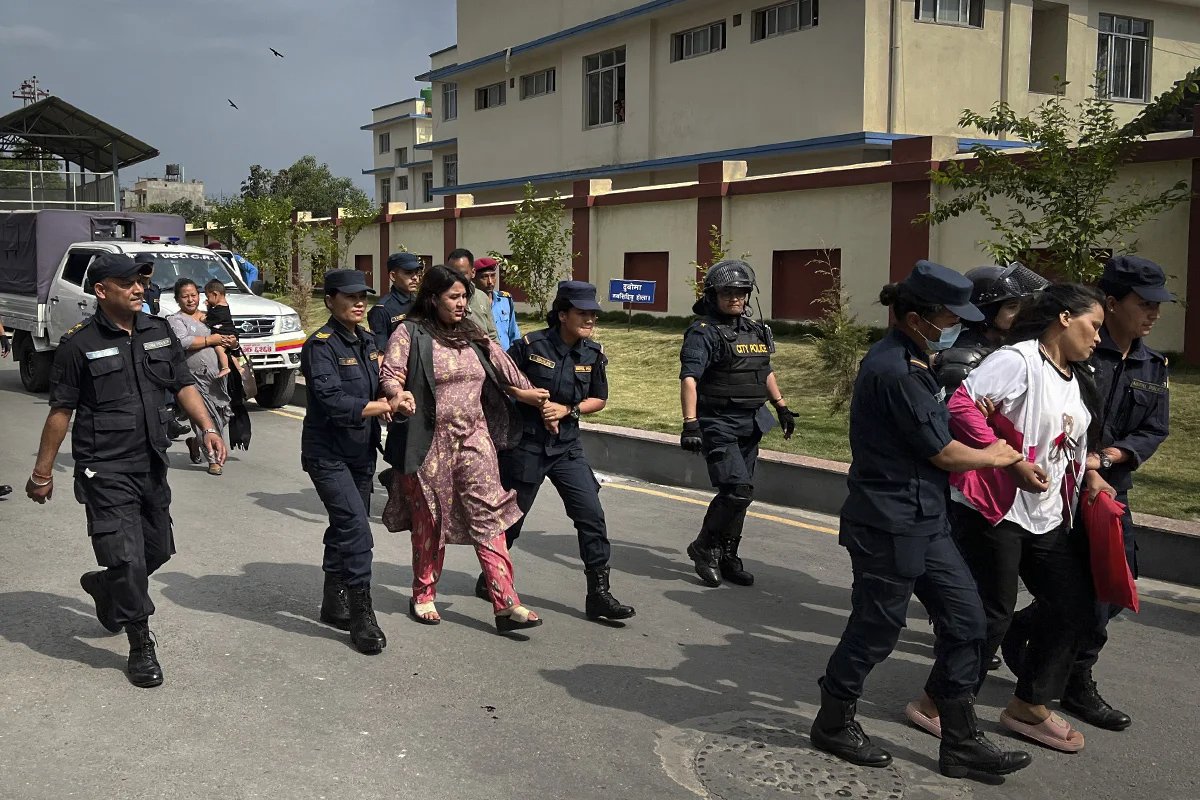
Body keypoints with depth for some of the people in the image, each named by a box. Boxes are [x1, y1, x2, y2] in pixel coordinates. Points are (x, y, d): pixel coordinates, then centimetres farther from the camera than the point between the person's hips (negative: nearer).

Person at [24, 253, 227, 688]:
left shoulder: (159, 332, 6)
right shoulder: (79, 344, -9)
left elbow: (183, 385, 10)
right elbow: (61, 411, -6)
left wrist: (207, 427, -7)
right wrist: (42, 473, -1)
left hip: (151, 465, 6)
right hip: (105, 470, -6)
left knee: (158, 550, 17)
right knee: (127, 558, -8)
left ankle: (104, 587, 47)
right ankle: (141, 648, 8)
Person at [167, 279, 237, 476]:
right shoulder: (175, 320, 1)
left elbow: (226, 338, 28)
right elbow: (183, 342, -18)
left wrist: (231, 342, 3)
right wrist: (211, 340, -12)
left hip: (217, 375, 6)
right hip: (195, 377, -6)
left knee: (222, 415, 7)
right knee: (205, 417, -7)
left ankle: (194, 442, 32)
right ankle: (214, 458, 2)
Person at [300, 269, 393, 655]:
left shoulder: (366, 341, 10)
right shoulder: (321, 345, -15)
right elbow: (332, 402, -24)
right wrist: (384, 406, -18)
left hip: (360, 452, 8)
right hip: (328, 454, -8)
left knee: (345, 528, 15)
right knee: (355, 527, -15)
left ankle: (334, 604, 28)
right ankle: (362, 616, -8)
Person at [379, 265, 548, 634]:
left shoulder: (472, 335, 13)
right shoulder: (410, 333, -4)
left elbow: (499, 368, 19)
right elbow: (390, 374, -11)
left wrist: (525, 392, 16)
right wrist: (399, 395, -31)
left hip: (473, 439, 4)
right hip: (430, 441, -4)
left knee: (489, 516, -4)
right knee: (430, 519, 8)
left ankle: (506, 603, -6)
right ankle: (423, 595, 28)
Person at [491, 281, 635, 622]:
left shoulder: (593, 353, -2)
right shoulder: (531, 346, -14)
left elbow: (599, 399, 8)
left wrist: (568, 409, -9)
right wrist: (536, 404, -11)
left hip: (566, 446, 4)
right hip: (526, 444, -3)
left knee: (591, 514, -6)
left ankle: (599, 593, 2)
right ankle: (489, 578, 33)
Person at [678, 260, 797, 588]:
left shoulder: (756, 330, 13)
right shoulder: (704, 332, -11)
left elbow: (765, 372, 27)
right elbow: (689, 378, -20)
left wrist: (782, 407, 23)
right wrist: (690, 423, -29)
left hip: (750, 424, 8)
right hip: (718, 425, -7)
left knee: (739, 493, 11)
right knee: (737, 490, -15)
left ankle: (726, 557, 23)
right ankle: (704, 547, 4)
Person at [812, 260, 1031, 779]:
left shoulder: (905, 360, 10)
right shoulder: (895, 371, -22)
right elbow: (941, 452, -16)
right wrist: (993, 457, 2)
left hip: (922, 521, 10)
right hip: (890, 527, -10)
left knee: (964, 616, 10)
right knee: (876, 628, 5)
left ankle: (961, 742, 20)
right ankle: (834, 724, 26)